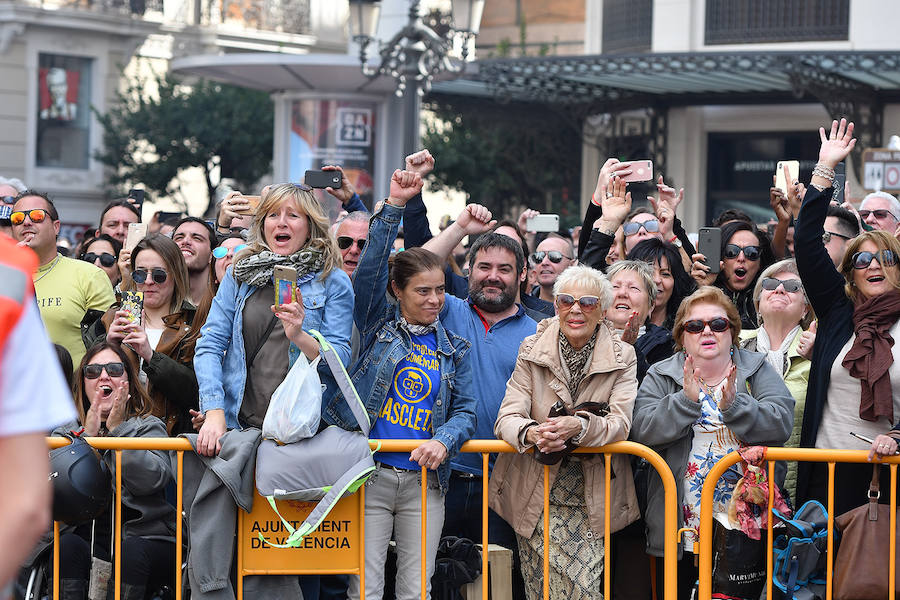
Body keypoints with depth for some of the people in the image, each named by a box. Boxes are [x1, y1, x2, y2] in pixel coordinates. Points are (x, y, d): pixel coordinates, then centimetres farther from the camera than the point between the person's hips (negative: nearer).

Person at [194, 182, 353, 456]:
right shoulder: (239, 274, 13)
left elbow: (342, 360, 0)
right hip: (237, 423, 2)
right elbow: (210, 345, 6)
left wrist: (299, 336, -19)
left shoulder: (333, 282, 6)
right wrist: (214, 413, -7)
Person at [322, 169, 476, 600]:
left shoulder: (454, 349, 13)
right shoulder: (378, 325, 6)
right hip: (370, 475, -3)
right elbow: (370, 269, -8)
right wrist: (393, 206, -15)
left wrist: (443, 440, -14)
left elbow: (464, 411, 7)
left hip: (424, 481, 3)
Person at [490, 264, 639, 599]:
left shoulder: (622, 358, 0)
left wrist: (580, 425, -33)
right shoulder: (532, 351, 2)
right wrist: (531, 433, -30)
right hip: (537, 498, 1)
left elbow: (621, 423, -11)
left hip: (591, 502, -1)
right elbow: (507, 417, -6)